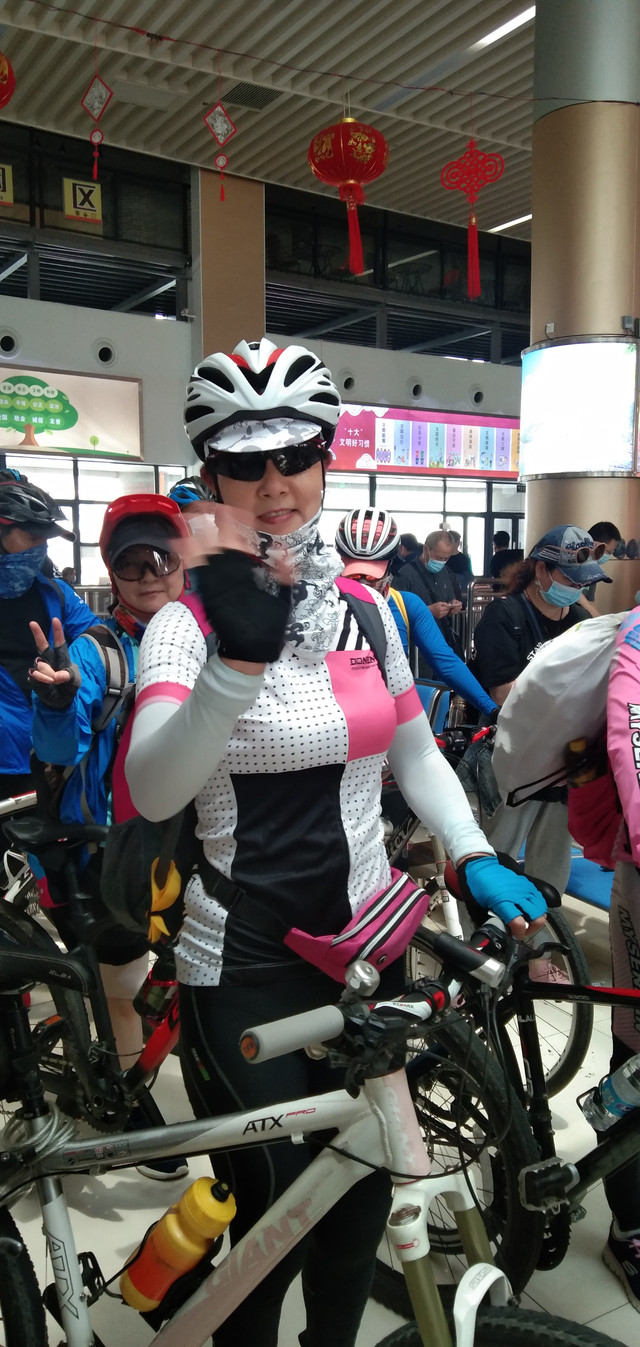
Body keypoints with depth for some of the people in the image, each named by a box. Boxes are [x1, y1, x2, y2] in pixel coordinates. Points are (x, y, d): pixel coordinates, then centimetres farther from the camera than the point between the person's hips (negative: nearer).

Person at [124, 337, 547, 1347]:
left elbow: (414, 750, 14)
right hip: (243, 969, -5)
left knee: (363, 1197, 18)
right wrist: (240, 657, -42)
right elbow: (152, 792, -28)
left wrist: (478, 857, 1)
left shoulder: (368, 610, 4)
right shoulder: (189, 620, -12)